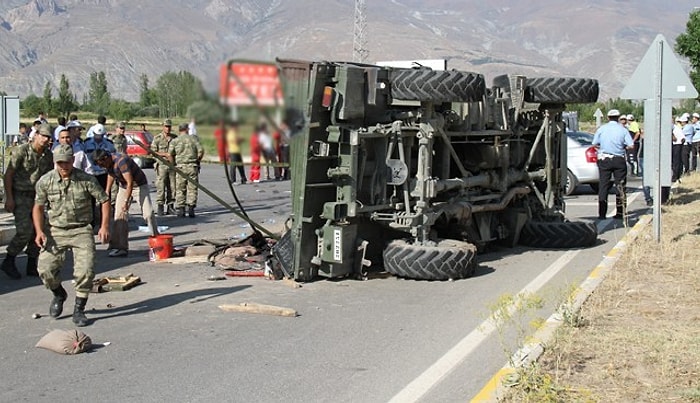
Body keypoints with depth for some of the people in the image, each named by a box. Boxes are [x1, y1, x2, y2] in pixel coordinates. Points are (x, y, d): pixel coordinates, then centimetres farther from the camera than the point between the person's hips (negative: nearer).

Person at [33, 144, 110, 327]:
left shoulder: (86, 180, -9)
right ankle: (59, 294, 23)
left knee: (86, 270, -15)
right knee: (46, 269, -11)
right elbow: (38, 207, 7)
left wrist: (105, 226, -11)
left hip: (81, 230, -1)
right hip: (55, 231, 2)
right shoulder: (45, 181, -3)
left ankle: (79, 310, 3)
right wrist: (39, 231, -5)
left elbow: (104, 200, -2)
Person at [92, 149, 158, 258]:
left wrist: (126, 201, -31)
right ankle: (120, 247, -4)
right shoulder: (108, 163, -6)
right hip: (123, 187, 7)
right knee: (119, 215, -3)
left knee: (148, 214, -11)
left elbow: (130, 182, -31)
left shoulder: (121, 161, -31)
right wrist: (107, 192, 17)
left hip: (139, 185, -7)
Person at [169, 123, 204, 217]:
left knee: (180, 189, 7)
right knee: (192, 189, 4)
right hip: (193, 167, 0)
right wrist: (197, 161, 10)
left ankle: (181, 210, 4)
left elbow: (169, 155, -5)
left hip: (181, 167, 0)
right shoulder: (194, 138, 4)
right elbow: (201, 151, -4)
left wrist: (173, 164, 8)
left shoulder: (175, 141, 4)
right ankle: (191, 209, -3)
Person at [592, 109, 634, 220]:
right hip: (619, 160, -1)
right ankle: (620, 213, 8)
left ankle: (602, 213, 0)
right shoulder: (623, 130, -1)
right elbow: (631, 145, -6)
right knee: (620, 186, 8)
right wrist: (623, 147, 13)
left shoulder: (601, 129, 1)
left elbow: (595, 144, 4)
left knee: (603, 185, 4)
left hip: (604, 159, 1)